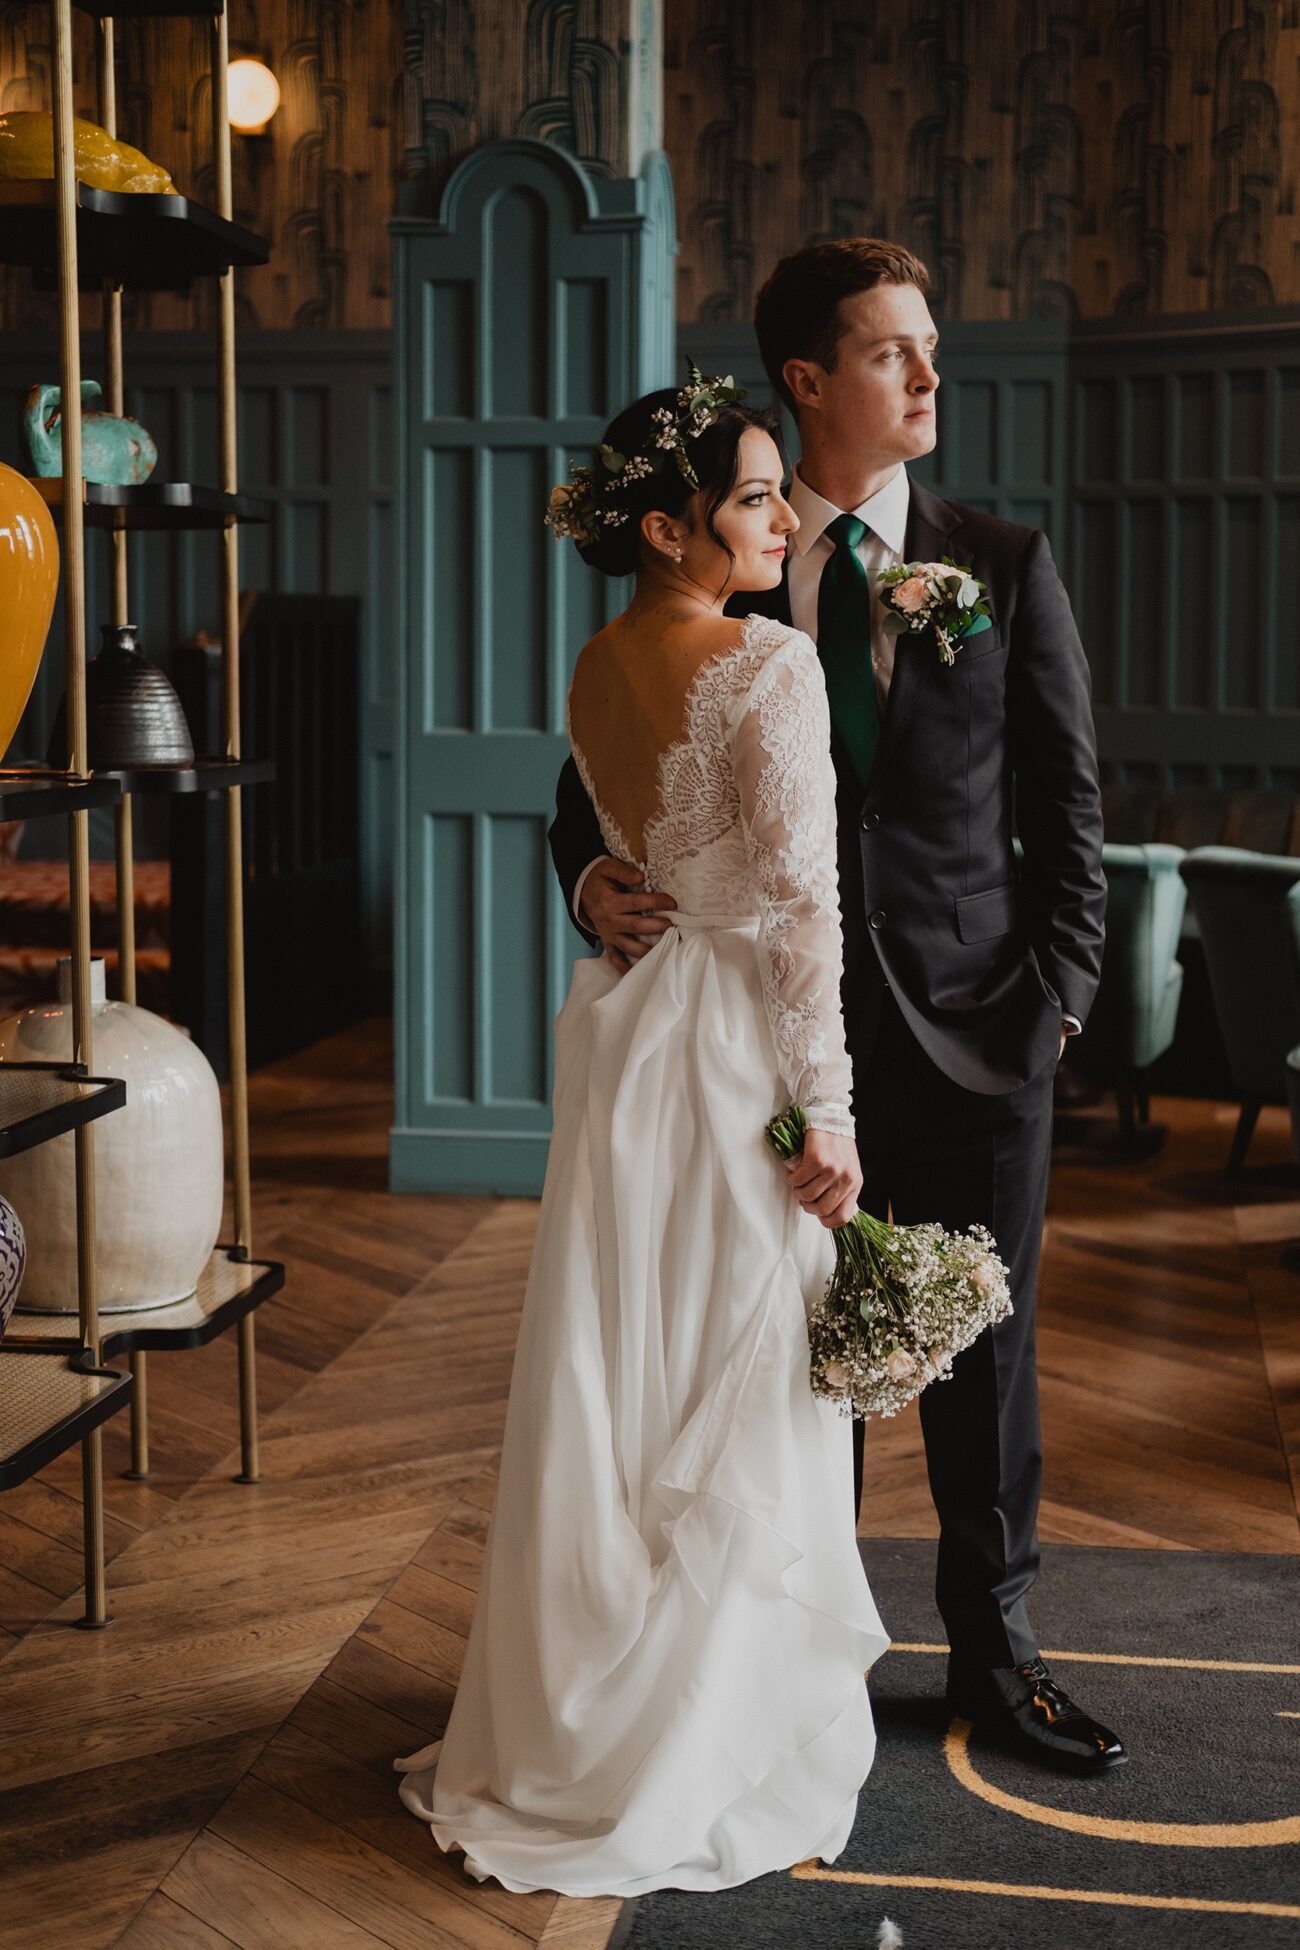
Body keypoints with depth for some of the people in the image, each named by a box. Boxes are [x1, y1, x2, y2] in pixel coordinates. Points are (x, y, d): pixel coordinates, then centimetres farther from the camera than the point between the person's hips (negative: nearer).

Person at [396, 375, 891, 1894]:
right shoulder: (773, 663, -17)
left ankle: (571, 1727, 26)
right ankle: (720, 1753, 14)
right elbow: (801, 897, -20)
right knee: (741, 1402, 3)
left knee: (615, 1382, 15)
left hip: (624, 1025, 7)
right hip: (740, 1043, -7)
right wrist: (827, 1113, -17)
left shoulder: (594, 669, 7)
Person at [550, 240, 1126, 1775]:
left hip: (973, 1034, 1)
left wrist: (1054, 1000, -4)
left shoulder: (1004, 566, 3)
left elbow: (1069, 809, 4)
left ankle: (993, 1651, 27)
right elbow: (602, 781, 5)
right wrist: (595, 880, -15)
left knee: (986, 1355, 9)